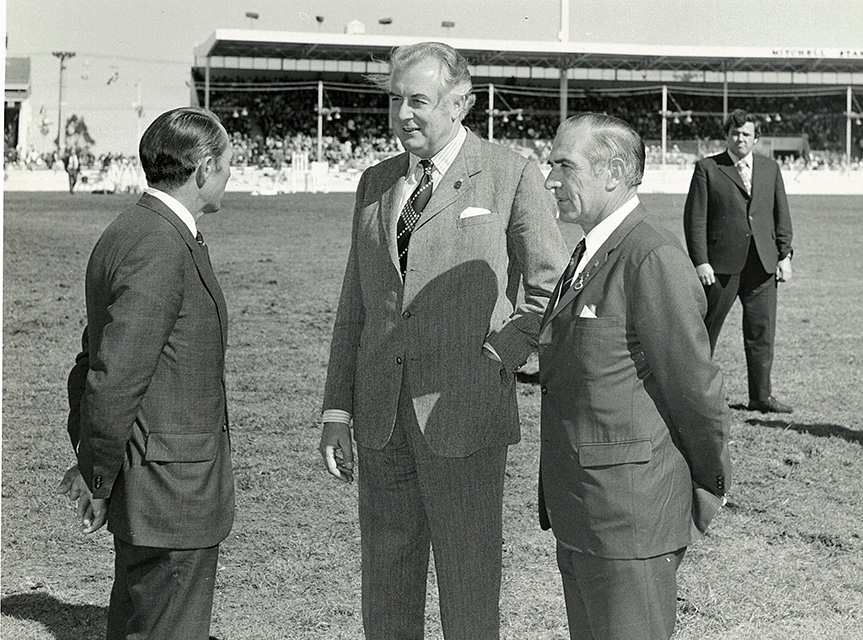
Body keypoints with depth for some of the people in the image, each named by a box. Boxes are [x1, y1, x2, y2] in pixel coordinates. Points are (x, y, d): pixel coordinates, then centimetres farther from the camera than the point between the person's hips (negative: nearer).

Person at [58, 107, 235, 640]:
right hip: (170, 493, -10)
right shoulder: (159, 250, -21)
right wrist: (99, 478, -14)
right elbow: (115, 378, -23)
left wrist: (88, 457, 18)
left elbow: (93, 357, 17)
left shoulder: (126, 235, 12)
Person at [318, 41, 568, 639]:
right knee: (387, 575, 13)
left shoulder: (511, 175, -3)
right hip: (381, 413, 5)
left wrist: (502, 359, -10)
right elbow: (355, 303, 13)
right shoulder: (376, 183, 13)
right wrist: (337, 411, 8)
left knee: (469, 583, 3)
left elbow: (551, 287, 1)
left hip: (463, 412, -5)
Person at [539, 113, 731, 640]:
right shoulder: (590, 256, 13)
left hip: (630, 516, -9)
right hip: (579, 516, 9)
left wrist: (707, 494, -2)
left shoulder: (655, 260, -18)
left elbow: (694, 388, -14)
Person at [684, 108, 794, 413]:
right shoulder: (707, 168, 0)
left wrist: (785, 255, 5)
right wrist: (700, 261, -11)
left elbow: (782, 216, 15)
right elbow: (695, 218, -4)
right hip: (721, 264, -4)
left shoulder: (770, 169, 13)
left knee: (762, 332, 6)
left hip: (763, 265, 4)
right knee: (705, 331, 4)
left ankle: (761, 396, 15)